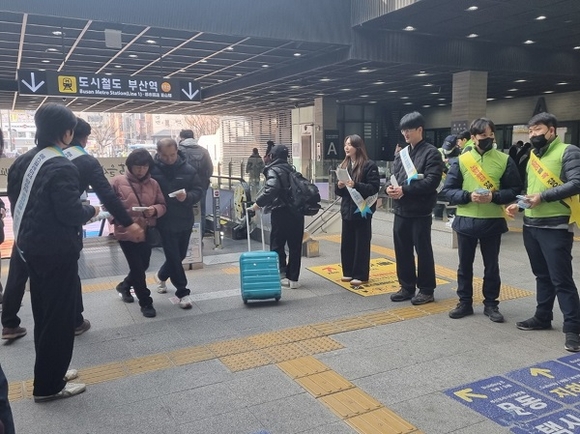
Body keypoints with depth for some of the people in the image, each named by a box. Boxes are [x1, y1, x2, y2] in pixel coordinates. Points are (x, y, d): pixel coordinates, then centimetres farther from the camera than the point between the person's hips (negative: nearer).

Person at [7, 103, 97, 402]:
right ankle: (48, 385, 13)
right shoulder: (61, 167, -21)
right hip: (57, 251, -9)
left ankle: (48, 372, 32)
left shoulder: (23, 161, 7)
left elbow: (15, 199, 15)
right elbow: (70, 213, -23)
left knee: (44, 313, 19)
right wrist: (91, 210, -4)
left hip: (30, 246, 9)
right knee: (60, 316, 3)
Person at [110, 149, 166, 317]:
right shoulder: (118, 181, -6)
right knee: (137, 268, -1)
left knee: (143, 266, 18)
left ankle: (124, 285, 46)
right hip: (126, 232, -4)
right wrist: (117, 219, -14)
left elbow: (162, 205, 5)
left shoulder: (153, 184, 3)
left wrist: (155, 210, -17)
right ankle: (146, 302, 14)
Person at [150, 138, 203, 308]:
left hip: (185, 220, 4)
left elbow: (198, 190, -1)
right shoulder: (152, 169, -9)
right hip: (165, 221, -3)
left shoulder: (188, 169, -3)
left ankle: (161, 275, 45)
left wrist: (188, 197, -20)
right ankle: (183, 292, 11)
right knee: (174, 257, -1)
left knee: (179, 255, 17)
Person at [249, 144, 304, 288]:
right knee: (295, 246, 9)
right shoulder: (291, 170, 16)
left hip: (281, 213, -6)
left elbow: (271, 189, -23)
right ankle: (293, 278, 13)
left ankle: (282, 274, 1)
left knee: (277, 245, 7)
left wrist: (258, 203, -14)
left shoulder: (273, 170, -5)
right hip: (297, 212, 6)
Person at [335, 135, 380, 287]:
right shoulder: (344, 165, 11)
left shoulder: (369, 165, -8)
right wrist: (339, 186, -9)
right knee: (347, 242, 10)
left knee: (361, 244, 1)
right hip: (347, 210, 6)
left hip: (362, 210, -6)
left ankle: (361, 275, 9)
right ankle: (348, 272, 23)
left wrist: (355, 185, -24)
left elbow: (374, 188, -14)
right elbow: (338, 191, 14)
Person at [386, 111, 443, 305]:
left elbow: (431, 181, -18)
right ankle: (407, 287, 25)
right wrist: (390, 187, -6)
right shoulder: (402, 153, 15)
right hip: (401, 211, 7)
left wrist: (405, 190, -20)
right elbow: (394, 176, 18)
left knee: (423, 251, 3)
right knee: (402, 251, 12)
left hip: (420, 212, -7)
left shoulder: (431, 153, -7)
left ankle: (426, 290, 16)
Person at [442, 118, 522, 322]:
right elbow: (448, 190, -1)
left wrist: (494, 196, -16)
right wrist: (468, 196, -17)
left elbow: (515, 189, 1)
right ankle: (465, 302, 23)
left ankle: (491, 304, 24)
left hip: (493, 221, 0)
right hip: (466, 221, 1)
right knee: (465, 264, 10)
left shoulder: (504, 160, 1)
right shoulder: (461, 160, 0)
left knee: (492, 266, 10)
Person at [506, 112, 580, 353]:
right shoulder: (532, 156, 16)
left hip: (555, 227, -7)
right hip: (531, 225, 7)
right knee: (542, 275, 17)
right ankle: (542, 317, 28)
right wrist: (519, 204, 4)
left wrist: (543, 196, -23)